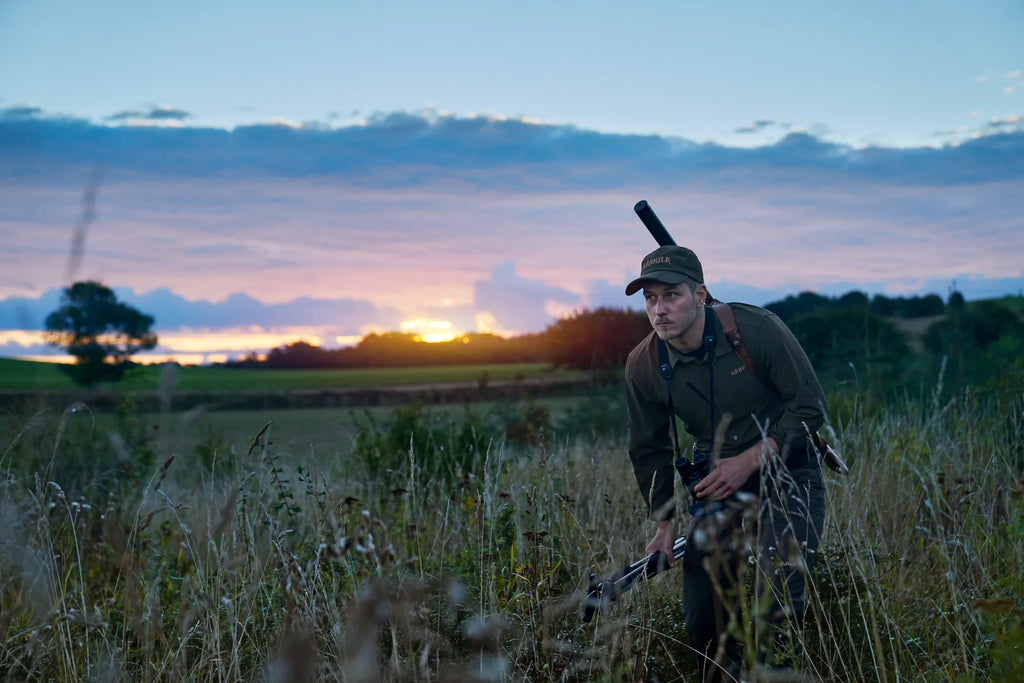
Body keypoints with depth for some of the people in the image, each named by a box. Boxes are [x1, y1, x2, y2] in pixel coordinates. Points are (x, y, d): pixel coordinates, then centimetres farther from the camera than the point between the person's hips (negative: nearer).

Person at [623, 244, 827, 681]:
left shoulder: (756, 329, -20)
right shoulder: (643, 366, -9)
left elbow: (810, 407, -13)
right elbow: (650, 449, 7)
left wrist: (750, 460, -20)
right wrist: (664, 522, 5)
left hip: (785, 470, -3)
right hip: (716, 481, 4)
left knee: (778, 597, -22)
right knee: (702, 619, 0)